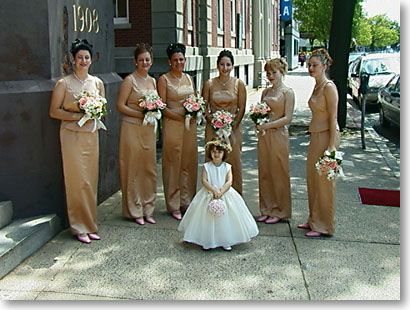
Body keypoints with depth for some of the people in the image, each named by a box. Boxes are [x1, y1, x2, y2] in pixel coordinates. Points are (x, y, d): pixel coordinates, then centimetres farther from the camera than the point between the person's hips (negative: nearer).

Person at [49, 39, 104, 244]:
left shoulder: (97, 82, 10)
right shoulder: (64, 83, -3)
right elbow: (54, 111, -4)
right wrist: (76, 116, -16)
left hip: (91, 134, 4)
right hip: (72, 135, -4)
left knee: (91, 180, 7)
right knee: (77, 180, -4)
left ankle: (89, 225, 17)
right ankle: (80, 227, 6)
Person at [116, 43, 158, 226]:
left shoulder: (152, 81, 13)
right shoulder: (129, 80, -5)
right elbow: (120, 106, -10)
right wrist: (140, 114, -18)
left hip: (149, 129, 6)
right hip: (132, 129, -6)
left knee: (149, 168, 8)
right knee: (133, 168, 0)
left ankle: (147, 209, 19)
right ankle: (134, 210, 11)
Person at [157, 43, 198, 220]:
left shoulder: (189, 78, 14)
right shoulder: (164, 79, -2)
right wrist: (181, 117, -16)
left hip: (190, 125, 5)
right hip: (172, 124, -5)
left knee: (189, 163, 7)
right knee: (173, 164, -1)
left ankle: (187, 202, 19)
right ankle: (174, 206, 9)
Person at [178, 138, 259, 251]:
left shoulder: (227, 167, 1)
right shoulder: (206, 166, 0)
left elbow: (229, 181, -7)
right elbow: (204, 181, -9)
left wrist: (221, 192, -20)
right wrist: (214, 190, -19)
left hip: (225, 194, 1)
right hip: (209, 194, 0)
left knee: (225, 218, 0)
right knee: (208, 219, -1)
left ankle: (226, 241, 9)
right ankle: (207, 241, 8)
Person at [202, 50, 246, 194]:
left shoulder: (239, 84, 1)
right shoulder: (209, 84, 3)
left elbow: (242, 108, 0)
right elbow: (204, 107, 4)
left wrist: (233, 125, -9)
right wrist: (211, 120, -11)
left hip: (233, 128, 0)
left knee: (234, 160, 1)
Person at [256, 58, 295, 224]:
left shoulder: (287, 92, -5)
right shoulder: (265, 92, 13)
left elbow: (288, 118, -12)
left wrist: (267, 125, -20)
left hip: (278, 135, -6)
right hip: (263, 135, 6)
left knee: (278, 173, 1)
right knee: (264, 173, 9)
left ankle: (280, 211, 13)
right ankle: (267, 209, 20)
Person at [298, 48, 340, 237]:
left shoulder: (329, 87, -14)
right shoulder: (317, 86, 13)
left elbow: (333, 117, -17)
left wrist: (331, 145, -20)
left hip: (326, 136, -9)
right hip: (316, 136, 9)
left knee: (324, 181, -1)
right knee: (312, 178, 15)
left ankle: (325, 226, 10)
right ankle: (314, 220, 28)